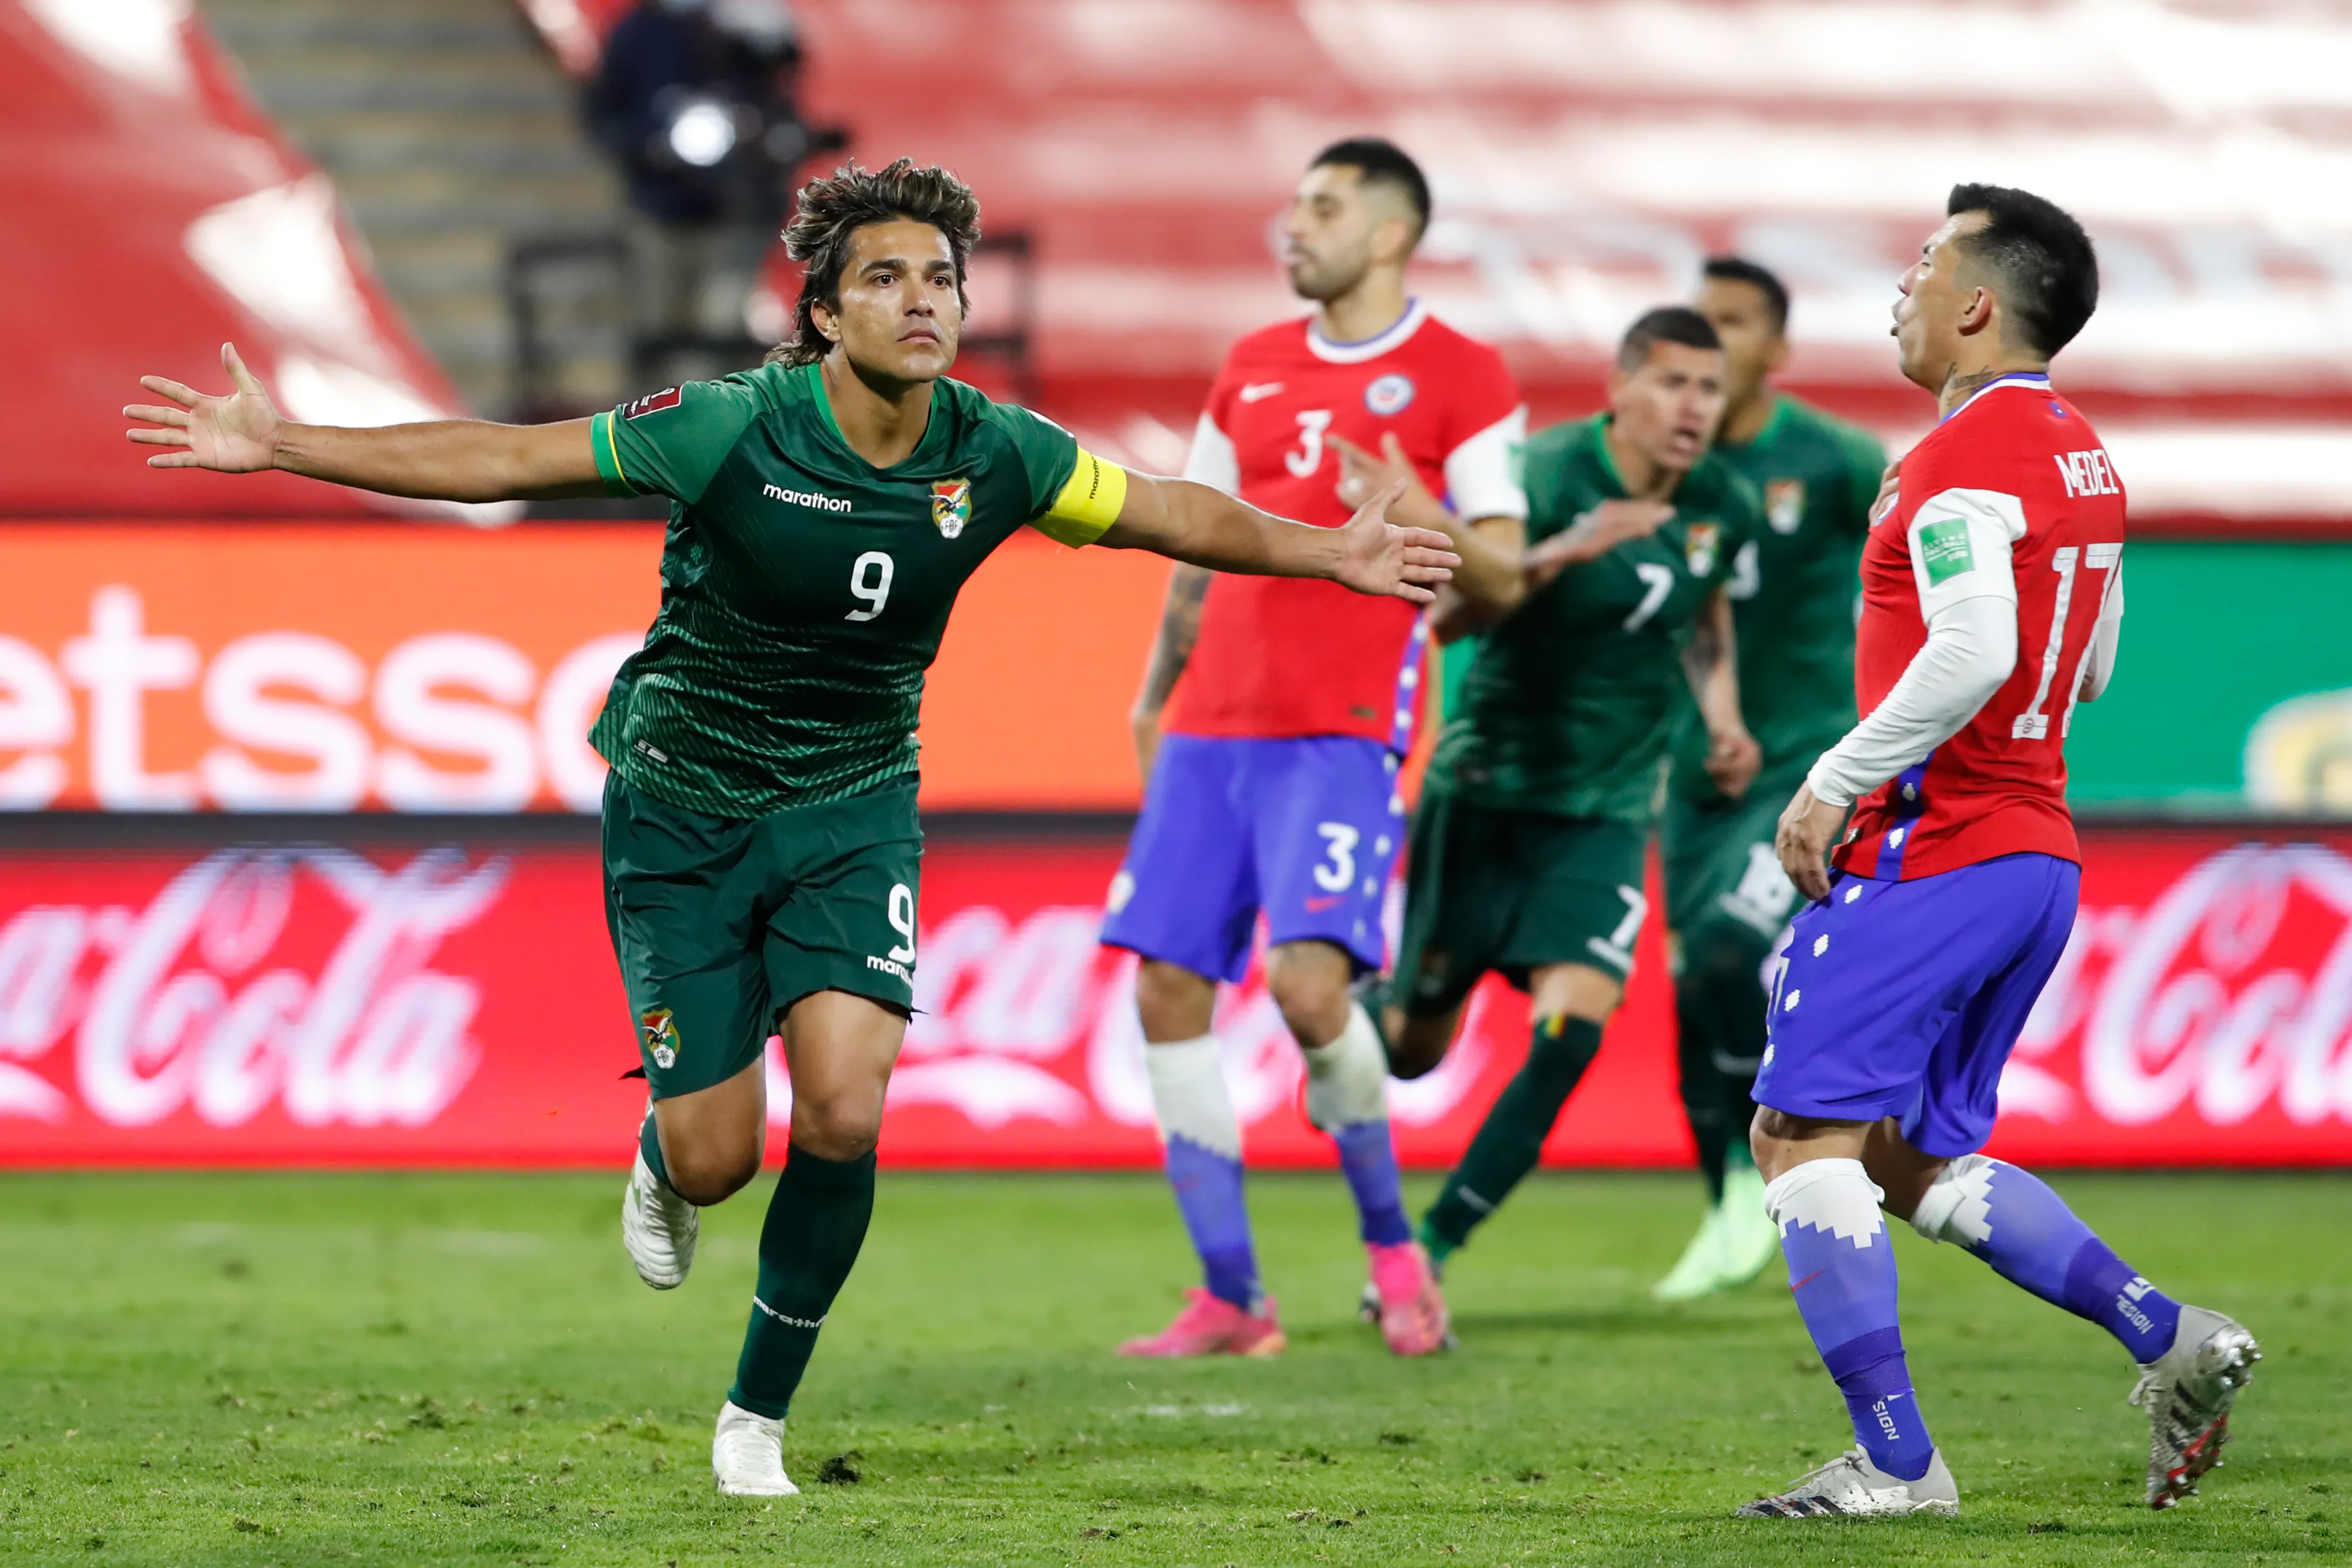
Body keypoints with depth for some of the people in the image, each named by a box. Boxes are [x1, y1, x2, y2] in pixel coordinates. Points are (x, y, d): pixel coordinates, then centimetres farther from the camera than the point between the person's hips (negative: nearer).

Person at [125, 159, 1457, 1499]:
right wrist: (284, 447, -20)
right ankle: (661, 1165, 39)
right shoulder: (731, 429, -21)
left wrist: (1332, 555, 9)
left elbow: (1168, 512, 7)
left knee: (843, 1119, -17)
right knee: (717, 1159, -3)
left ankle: (758, 1418, 3)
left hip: (853, 810, 2)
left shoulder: (996, 456, -10)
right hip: (683, 807, -2)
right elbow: (507, 459, -17)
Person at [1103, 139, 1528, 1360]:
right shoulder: (1252, 371, 17)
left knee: (1309, 981, -21)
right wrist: (1153, 698, 21)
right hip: (1213, 727, 6)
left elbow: (1500, 570, -4)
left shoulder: (1459, 377, 0)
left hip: (1343, 731, -6)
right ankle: (1230, 1299, 4)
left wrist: (1419, 518, -23)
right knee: (1168, 991, -3)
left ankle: (1391, 1247, 2)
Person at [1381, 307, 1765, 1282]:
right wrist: (1563, 553, -43)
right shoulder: (1549, 473, -17)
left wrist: (1722, 719, 7)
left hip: (1606, 813, 3)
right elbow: (1449, 611, -27)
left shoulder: (1724, 509, 1)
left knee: (1571, 1031, -17)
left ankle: (1430, 1249, -8)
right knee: (1414, 1047, 5)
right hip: (1486, 790, -3)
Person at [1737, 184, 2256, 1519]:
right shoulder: (2084, 456, 15)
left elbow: (1973, 657, -27)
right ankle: (2175, 1342, 4)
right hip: (2038, 852, 10)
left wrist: (1835, 783, -19)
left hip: (1929, 853, -10)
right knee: (1919, 1162, 16)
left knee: (1804, 1136, -5)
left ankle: (1897, 1462, -8)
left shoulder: (1963, 460, -15)